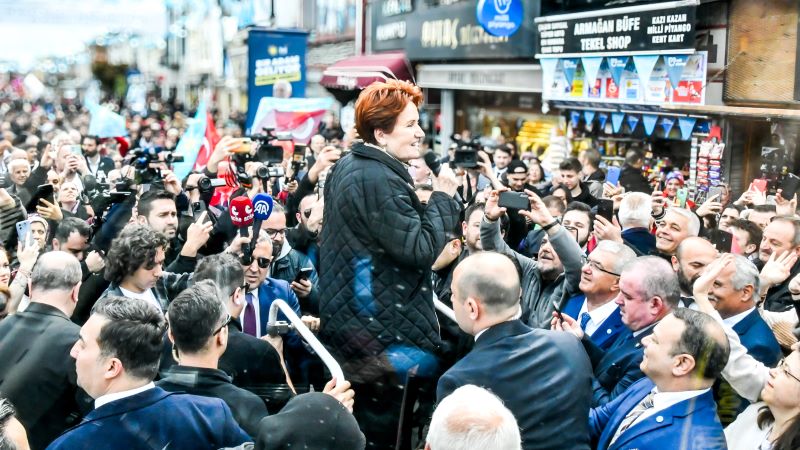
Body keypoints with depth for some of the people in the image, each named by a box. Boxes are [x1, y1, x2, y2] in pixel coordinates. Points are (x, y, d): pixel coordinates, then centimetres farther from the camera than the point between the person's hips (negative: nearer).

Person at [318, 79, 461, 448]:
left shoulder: (347, 167, 11)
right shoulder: (380, 179, -21)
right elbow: (419, 250, -23)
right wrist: (443, 196, -12)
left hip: (351, 322, 10)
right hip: (389, 335, -10)